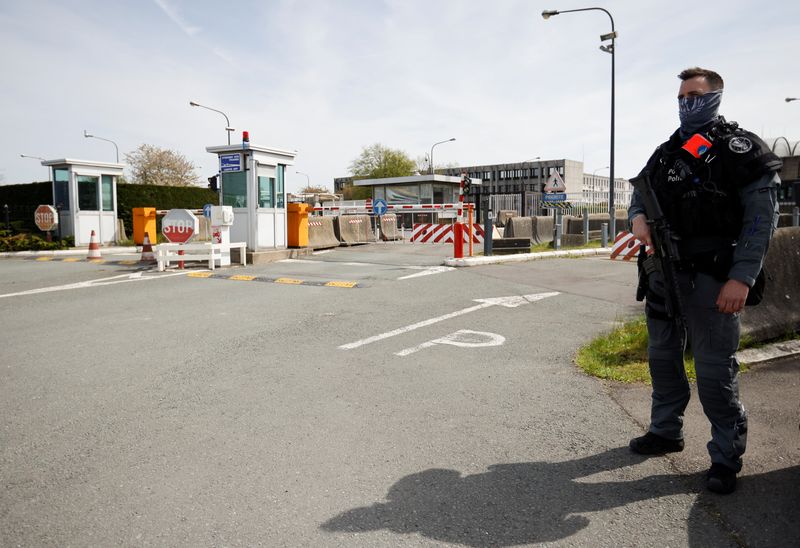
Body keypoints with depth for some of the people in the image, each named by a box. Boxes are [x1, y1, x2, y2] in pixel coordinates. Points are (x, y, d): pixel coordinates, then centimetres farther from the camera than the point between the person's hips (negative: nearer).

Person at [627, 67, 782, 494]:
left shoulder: (740, 147, -4)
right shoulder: (665, 152, 16)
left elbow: (762, 215, -10)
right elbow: (640, 192, 20)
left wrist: (742, 277, -19)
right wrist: (638, 217, -7)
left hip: (710, 278, -6)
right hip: (663, 273, 7)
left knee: (714, 370, -2)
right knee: (662, 357, 16)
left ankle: (726, 457, 14)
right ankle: (666, 431, 34)